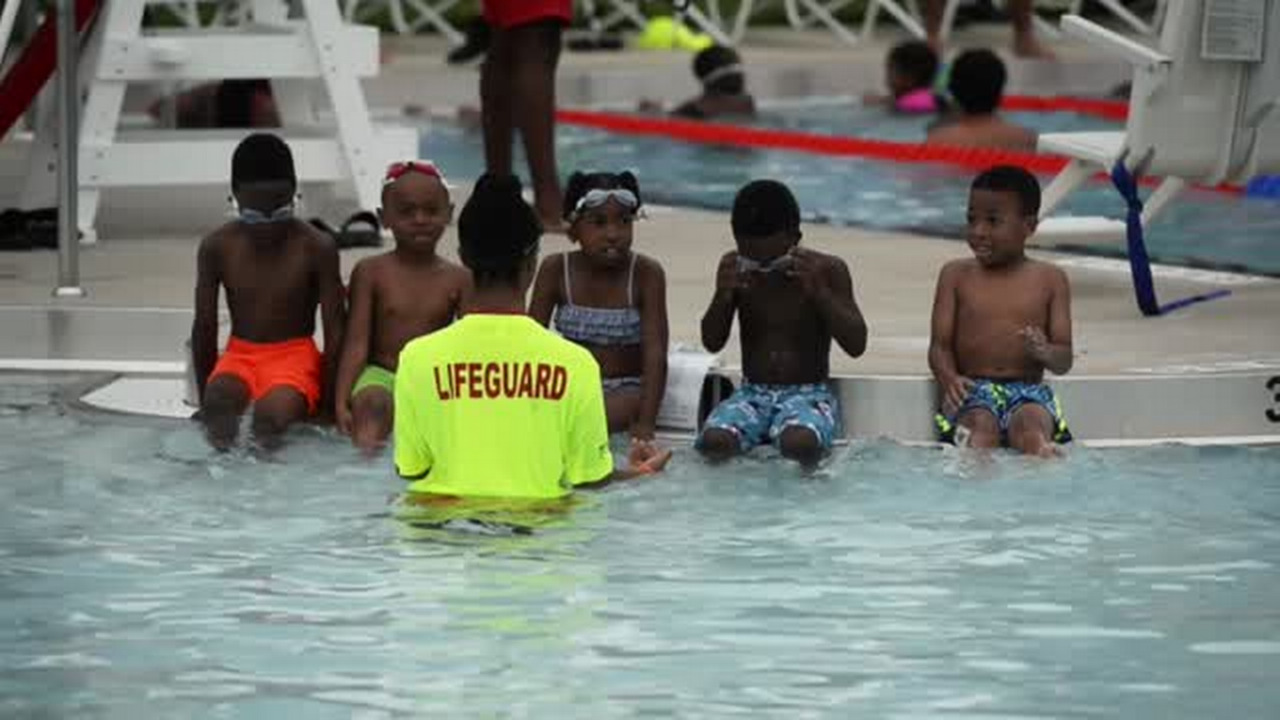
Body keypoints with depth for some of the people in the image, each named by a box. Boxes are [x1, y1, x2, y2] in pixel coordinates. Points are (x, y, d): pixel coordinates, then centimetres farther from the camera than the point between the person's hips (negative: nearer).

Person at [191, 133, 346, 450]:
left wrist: (329, 401, -6)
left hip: (296, 355, -2)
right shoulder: (217, 247, -4)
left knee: (273, 413, -36)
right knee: (220, 402, -34)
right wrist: (206, 402, 6)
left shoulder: (316, 248, -10)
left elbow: (335, 329, -5)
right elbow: (205, 326, 4)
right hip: (240, 354, 2)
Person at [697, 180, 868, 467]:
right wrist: (723, 295, -16)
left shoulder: (827, 270, -3)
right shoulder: (735, 269, 3)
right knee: (714, 442, -31)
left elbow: (856, 344, -9)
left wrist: (819, 291, -21)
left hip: (809, 393, -2)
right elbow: (712, 343, 3)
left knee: (800, 442, -37)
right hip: (752, 393, 2)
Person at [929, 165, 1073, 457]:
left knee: (1030, 427, -34)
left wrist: (1044, 352, -18)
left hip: (1029, 390, 0)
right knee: (981, 427, -34)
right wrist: (949, 379, -16)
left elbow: (1064, 361, 7)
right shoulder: (956, 275, 13)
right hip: (974, 390, 0)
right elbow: (940, 345, 7)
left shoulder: (1050, 279, 11)